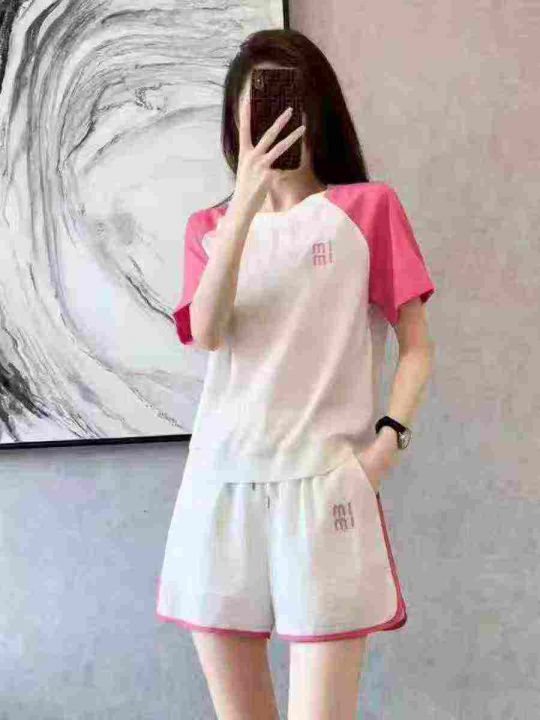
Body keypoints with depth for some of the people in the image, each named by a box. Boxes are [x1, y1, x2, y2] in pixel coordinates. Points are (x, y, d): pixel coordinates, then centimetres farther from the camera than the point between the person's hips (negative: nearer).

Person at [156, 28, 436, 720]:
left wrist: (389, 438, -9)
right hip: (219, 487, 3)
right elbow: (205, 333, -6)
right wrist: (247, 201, -15)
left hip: (325, 486, -3)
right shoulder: (209, 225, 13)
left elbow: (416, 344, 6)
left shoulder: (368, 207, 7)